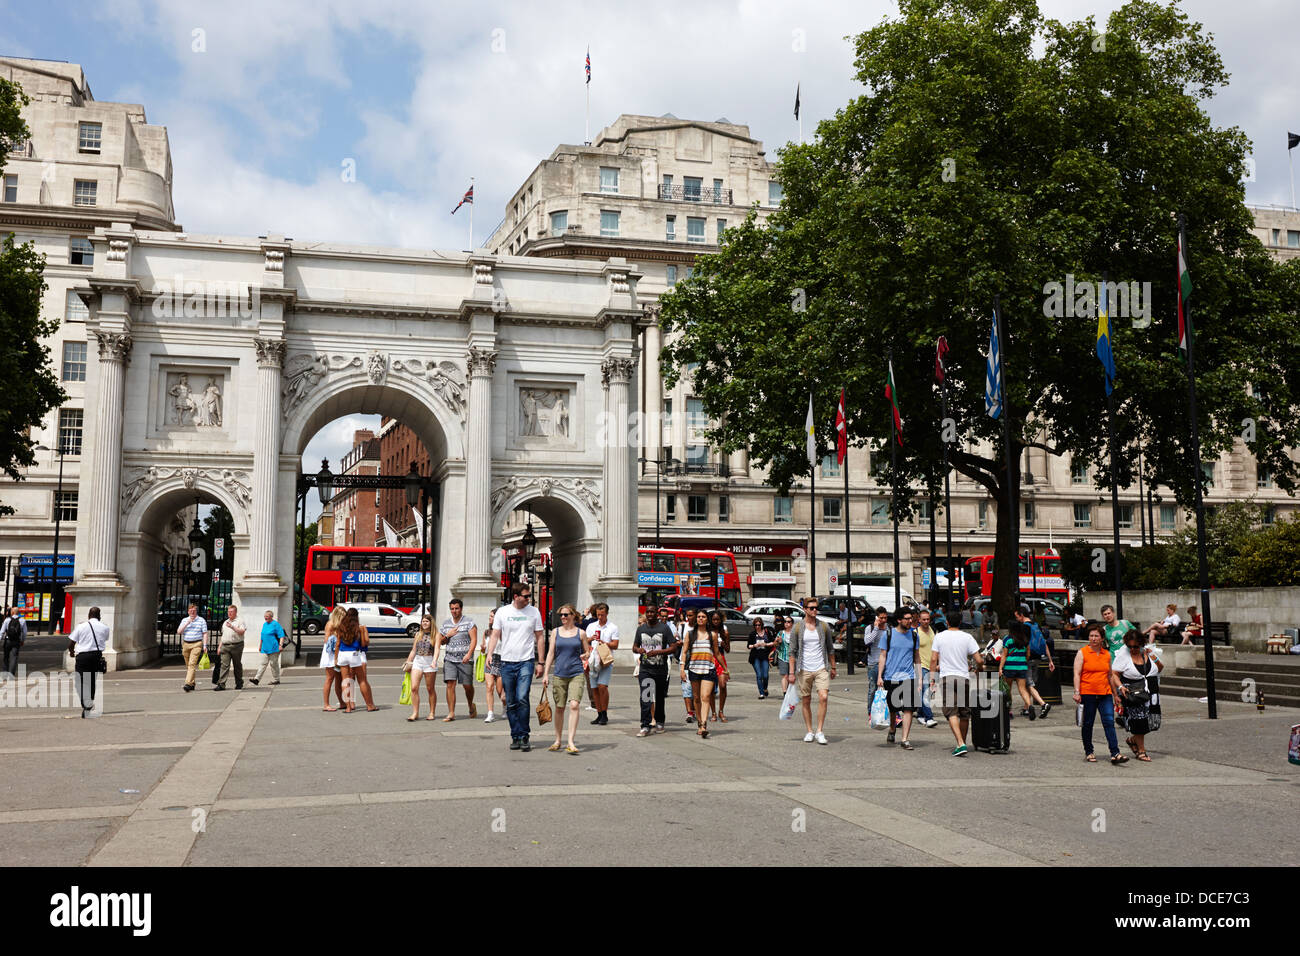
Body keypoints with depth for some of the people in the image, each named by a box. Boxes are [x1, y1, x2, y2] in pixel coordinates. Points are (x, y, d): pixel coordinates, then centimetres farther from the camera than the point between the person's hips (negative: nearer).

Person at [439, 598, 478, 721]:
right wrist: (448, 635, 0)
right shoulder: (445, 624, 14)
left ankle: (471, 706, 31)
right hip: (450, 659, 3)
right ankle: (451, 713, -7)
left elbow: (474, 639, -8)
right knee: (450, 685, -9)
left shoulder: (469, 622, 0)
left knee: (467, 686, 3)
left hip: (465, 659, -3)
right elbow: (441, 642, 21)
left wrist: (469, 654, -21)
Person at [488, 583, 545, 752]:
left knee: (522, 699, -15)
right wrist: (489, 654, -10)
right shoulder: (502, 611, 3)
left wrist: (540, 663, 5)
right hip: (507, 662, 2)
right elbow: (495, 635, 6)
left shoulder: (533, 612, 4)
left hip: (526, 662, -1)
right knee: (511, 703, 6)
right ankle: (515, 736, 17)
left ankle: (524, 736, -6)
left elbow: (540, 638, 8)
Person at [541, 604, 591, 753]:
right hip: (559, 674, 2)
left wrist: (585, 656, -11)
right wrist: (545, 674, 4)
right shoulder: (556, 632, 8)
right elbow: (550, 653, 9)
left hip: (576, 674, -2)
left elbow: (587, 651, 13)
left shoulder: (581, 633, 5)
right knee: (559, 708, 9)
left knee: (574, 705, -16)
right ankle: (557, 741, 24)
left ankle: (571, 742, -16)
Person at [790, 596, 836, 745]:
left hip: (821, 669, 0)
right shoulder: (797, 628, 1)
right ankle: (809, 731, 18)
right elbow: (792, 651, 2)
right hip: (804, 670, 0)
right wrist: (792, 672, -3)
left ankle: (820, 731, -8)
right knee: (806, 702, 5)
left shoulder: (823, 627, 6)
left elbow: (830, 649, 15)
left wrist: (833, 667, 14)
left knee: (823, 697, -15)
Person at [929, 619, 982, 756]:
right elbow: (978, 660, -3)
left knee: (951, 713, -6)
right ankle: (962, 743, 25)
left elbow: (933, 659, -2)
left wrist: (932, 678, 7)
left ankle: (961, 744, -21)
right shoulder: (967, 637, -1)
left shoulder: (939, 636, 0)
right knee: (964, 714, 15)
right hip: (963, 678, 1)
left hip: (946, 678, -1)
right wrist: (977, 669, 19)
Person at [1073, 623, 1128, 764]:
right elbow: (1077, 674, -5)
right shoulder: (1082, 653, -1)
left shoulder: (1107, 654, 12)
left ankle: (1115, 754, -12)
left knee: (1109, 722, -8)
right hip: (1087, 694, -3)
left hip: (1105, 694, 3)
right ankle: (1089, 752, 19)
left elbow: (1109, 675, 21)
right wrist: (1077, 692, -15)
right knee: (1088, 724, 5)